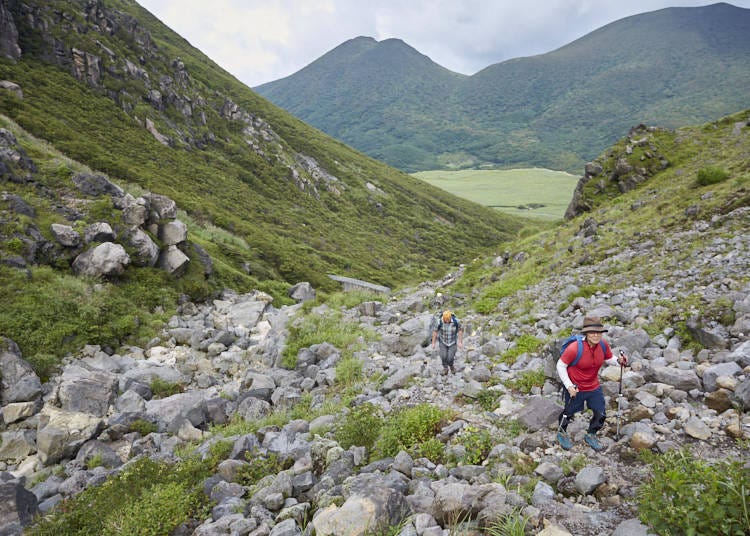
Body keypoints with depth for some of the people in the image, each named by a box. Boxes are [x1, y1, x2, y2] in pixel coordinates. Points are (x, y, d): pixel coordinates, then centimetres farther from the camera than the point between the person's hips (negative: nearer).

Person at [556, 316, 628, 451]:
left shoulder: (603, 345, -15)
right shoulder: (574, 348, -31)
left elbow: (609, 359, 5)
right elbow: (560, 365, -20)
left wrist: (619, 361, -18)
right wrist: (569, 386, -22)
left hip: (594, 387, 4)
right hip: (575, 388, -4)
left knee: (601, 414, 12)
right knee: (569, 413, 16)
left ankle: (591, 436, 41)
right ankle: (561, 433, 47)